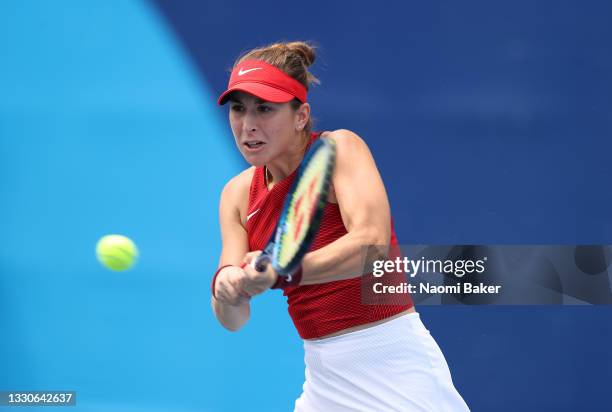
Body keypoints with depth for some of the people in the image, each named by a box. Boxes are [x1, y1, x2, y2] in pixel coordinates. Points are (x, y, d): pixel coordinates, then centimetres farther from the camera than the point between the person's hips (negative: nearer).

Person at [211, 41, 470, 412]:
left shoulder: (340, 147, -10)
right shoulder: (238, 194, 4)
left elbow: (372, 242, -28)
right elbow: (234, 319, -2)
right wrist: (226, 284, -25)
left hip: (392, 370, -5)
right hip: (323, 377, 6)